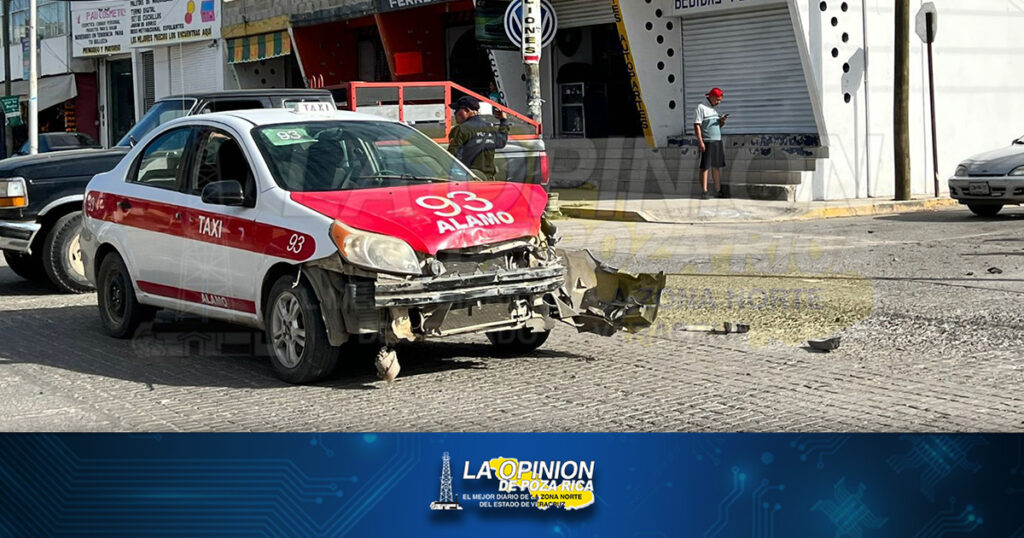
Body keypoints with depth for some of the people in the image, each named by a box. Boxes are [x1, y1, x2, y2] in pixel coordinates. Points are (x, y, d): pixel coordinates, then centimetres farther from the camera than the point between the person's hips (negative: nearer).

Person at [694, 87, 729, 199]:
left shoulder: (715, 109, 18)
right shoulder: (701, 107, -5)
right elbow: (696, 125, -11)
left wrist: (722, 122, 3)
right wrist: (700, 141, -19)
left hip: (717, 141, 8)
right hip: (707, 142, -8)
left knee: (717, 166, 8)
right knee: (705, 167, -6)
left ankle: (718, 191, 13)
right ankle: (705, 192, -7)